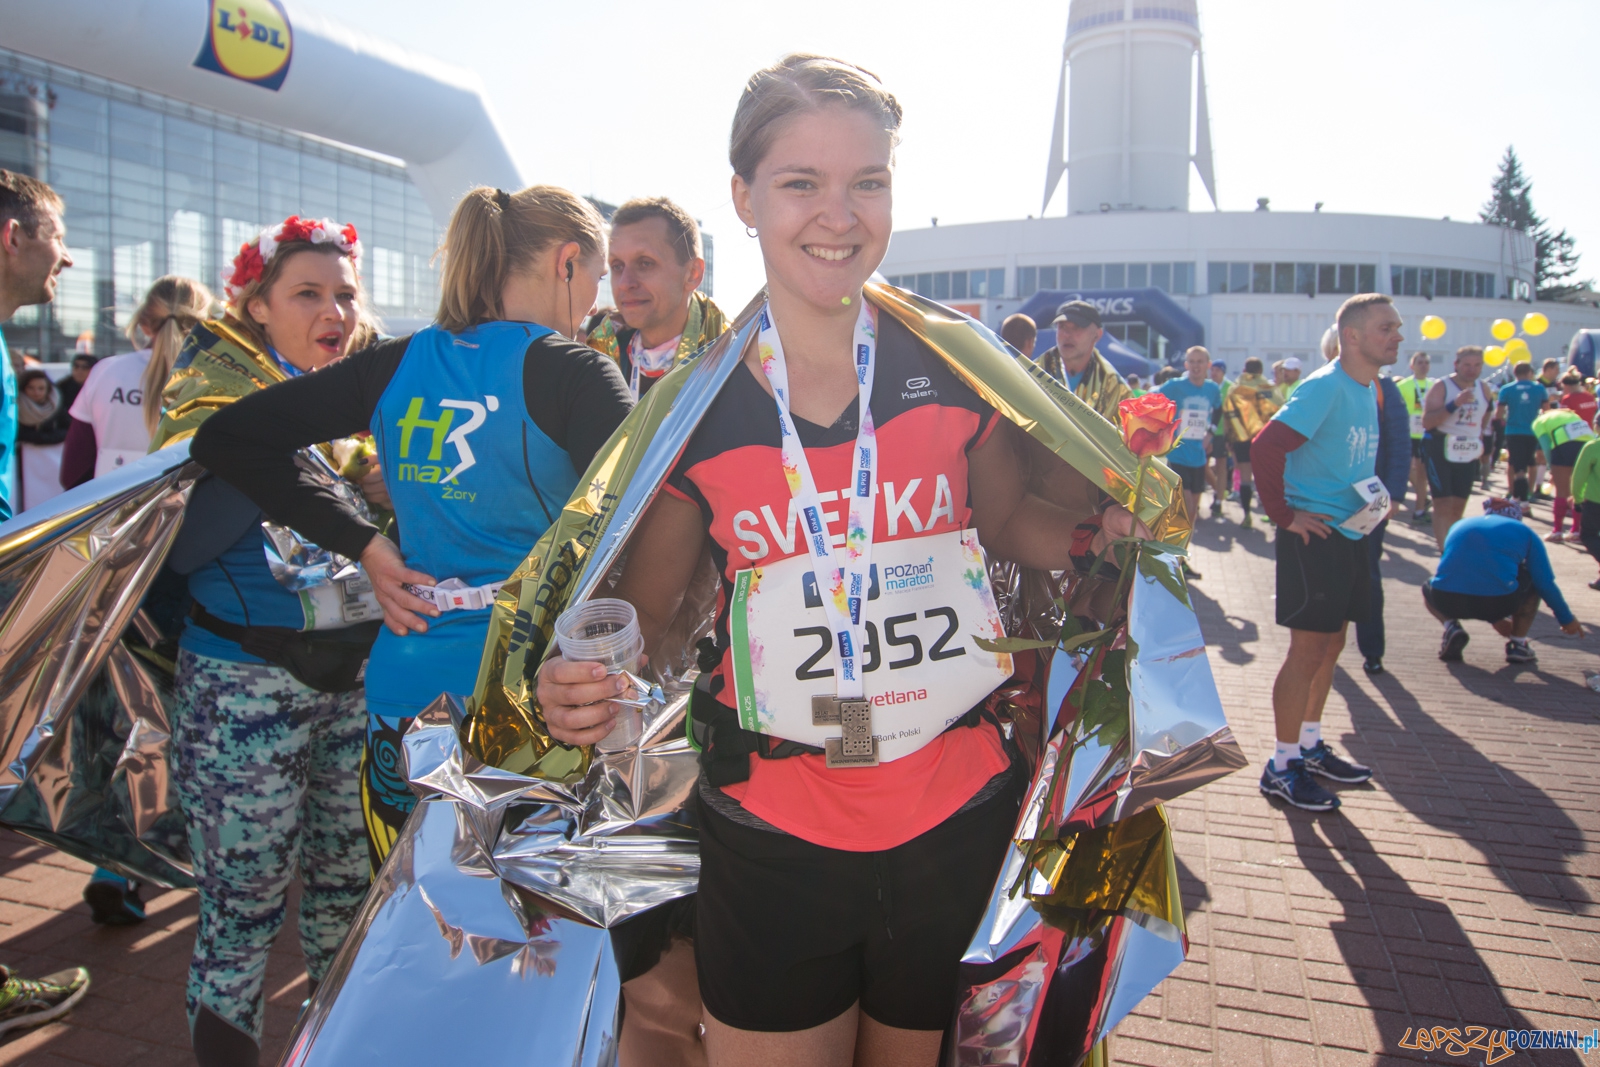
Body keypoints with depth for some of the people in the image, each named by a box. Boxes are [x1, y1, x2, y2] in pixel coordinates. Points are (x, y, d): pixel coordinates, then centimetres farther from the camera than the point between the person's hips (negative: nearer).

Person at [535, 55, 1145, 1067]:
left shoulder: (957, 365, -6)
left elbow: (1011, 522, 10)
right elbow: (645, 606, 3)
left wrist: (1104, 527, -9)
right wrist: (583, 686, -16)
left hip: (956, 827, 1)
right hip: (770, 839, 0)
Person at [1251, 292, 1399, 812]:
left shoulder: (1369, 392, 12)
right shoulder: (1324, 387, -17)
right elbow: (1266, 446, -26)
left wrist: (1376, 500, 12)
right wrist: (1284, 515, -22)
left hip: (1350, 534, 9)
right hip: (1315, 535, -9)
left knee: (1330, 644, 16)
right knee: (1308, 649, -3)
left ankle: (1309, 745, 30)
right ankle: (1283, 766, 7)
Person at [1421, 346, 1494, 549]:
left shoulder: (1483, 390, 7)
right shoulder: (1442, 386, -11)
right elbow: (1426, 422, -22)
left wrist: (1479, 433, 16)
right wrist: (1455, 404, -29)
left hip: (1468, 452, 5)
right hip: (1441, 449, -5)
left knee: (1458, 506, 9)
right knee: (1443, 504, -9)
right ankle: (1444, 549, -10)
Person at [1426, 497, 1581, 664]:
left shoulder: (1459, 525, 28)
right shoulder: (1523, 532, 19)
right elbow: (1546, 584, 16)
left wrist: (1494, 620, 46)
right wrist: (1567, 619, 33)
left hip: (1448, 600, 1)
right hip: (1498, 602, -1)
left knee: (1429, 589, 37)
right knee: (1535, 581, 30)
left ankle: (1451, 627, 7)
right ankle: (1517, 644, 23)